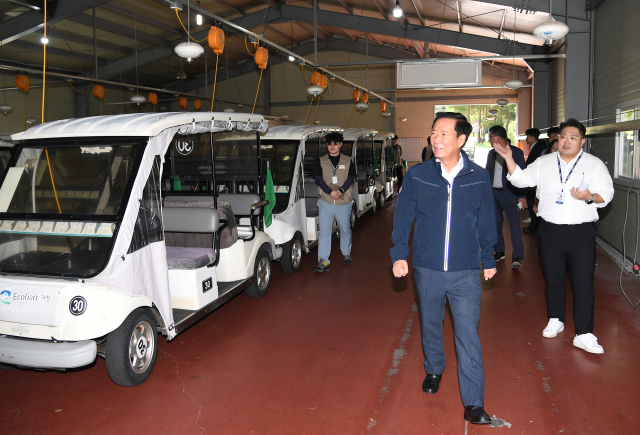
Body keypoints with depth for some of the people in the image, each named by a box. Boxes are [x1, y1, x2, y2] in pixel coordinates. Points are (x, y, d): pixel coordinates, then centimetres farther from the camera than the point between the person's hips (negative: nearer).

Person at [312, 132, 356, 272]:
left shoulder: (348, 161, 7)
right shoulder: (320, 161, 6)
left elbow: (351, 178, -4)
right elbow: (318, 179, -5)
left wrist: (341, 190, -20)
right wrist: (331, 192, -18)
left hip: (344, 203, 1)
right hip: (325, 202, -1)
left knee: (346, 230, 14)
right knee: (324, 232, -3)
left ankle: (346, 254, 36)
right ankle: (323, 262, 0)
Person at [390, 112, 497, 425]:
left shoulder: (479, 178, -3)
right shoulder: (417, 176, -4)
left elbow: (486, 223, 6)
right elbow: (402, 217, 4)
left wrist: (489, 260, 12)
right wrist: (399, 254, -2)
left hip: (466, 273, -1)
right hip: (427, 270, 1)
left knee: (468, 336, -1)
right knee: (430, 325, 19)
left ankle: (473, 404, 9)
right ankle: (434, 371, 45)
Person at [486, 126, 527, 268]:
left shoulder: (516, 152, -3)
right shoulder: (491, 153, 12)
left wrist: (523, 195, -11)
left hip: (510, 194, -5)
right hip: (493, 193, 6)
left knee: (514, 225, -5)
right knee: (495, 223, 10)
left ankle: (517, 256, 0)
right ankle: (499, 252, 23)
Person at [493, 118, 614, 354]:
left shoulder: (594, 164, 1)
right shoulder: (544, 162, 8)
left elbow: (606, 193, -2)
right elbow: (520, 179, 6)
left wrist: (590, 197, -23)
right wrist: (509, 158, -7)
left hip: (581, 232, -2)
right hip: (551, 230, 3)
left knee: (583, 284, -4)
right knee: (553, 279, 14)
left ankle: (584, 335, 2)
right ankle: (555, 321, 31)